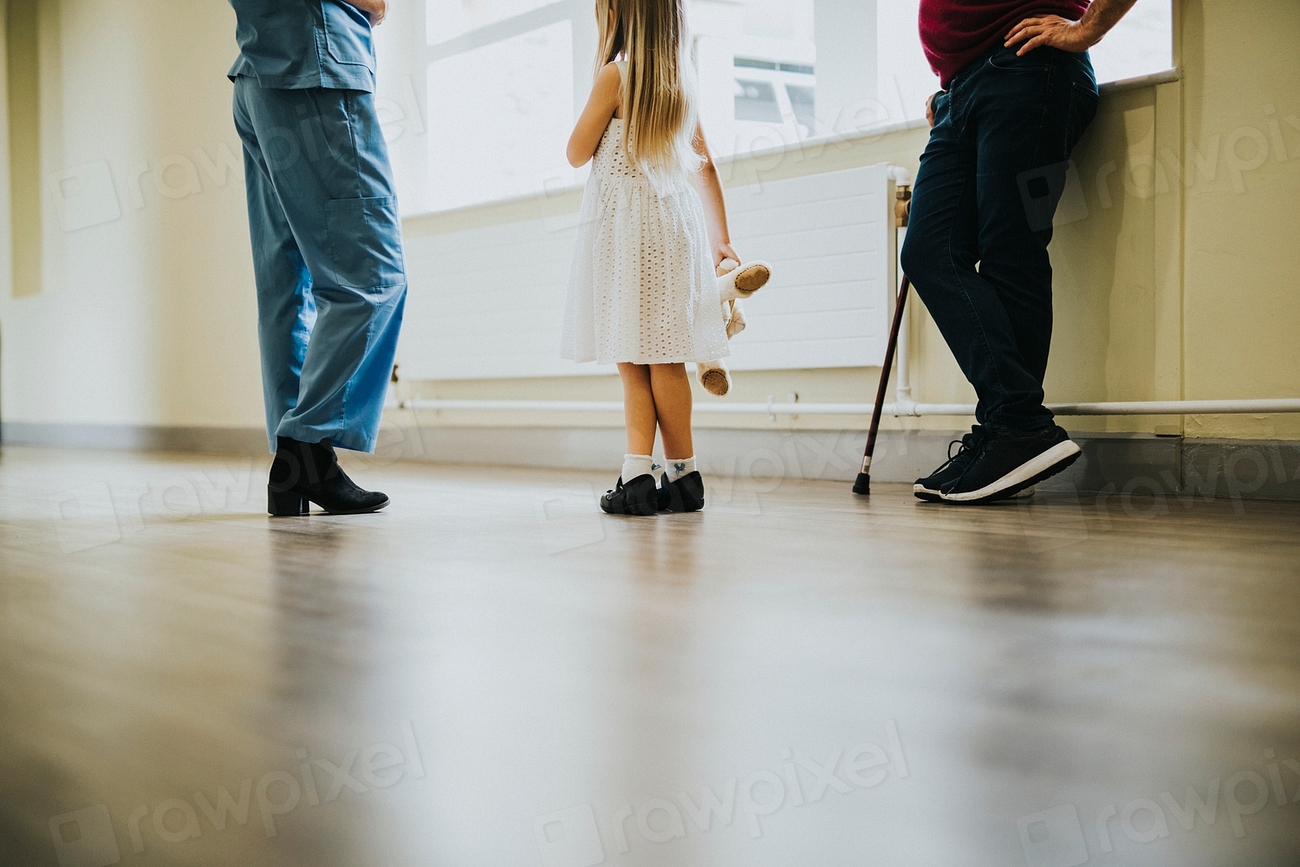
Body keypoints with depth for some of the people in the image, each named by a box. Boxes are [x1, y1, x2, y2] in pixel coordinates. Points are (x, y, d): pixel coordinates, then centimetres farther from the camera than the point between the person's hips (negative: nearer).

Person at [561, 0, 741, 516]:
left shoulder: (616, 72, -4)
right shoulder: (682, 81, 14)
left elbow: (577, 153, 1)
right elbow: (706, 167, 17)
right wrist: (720, 239, 21)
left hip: (624, 223, -5)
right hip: (675, 220, 5)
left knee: (632, 357, -4)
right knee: (663, 355, 5)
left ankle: (638, 471, -11)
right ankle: (682, 476, 3)